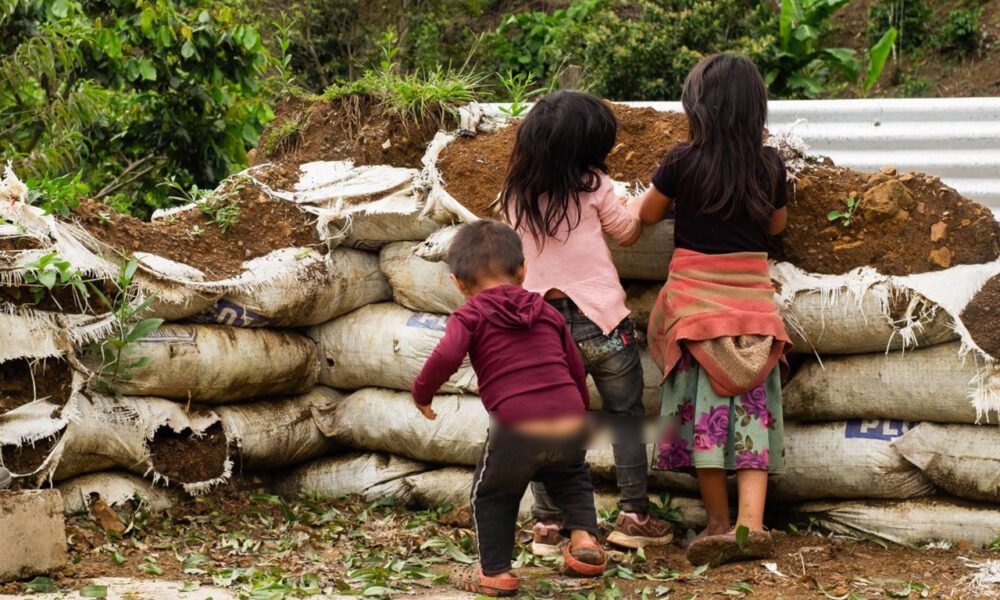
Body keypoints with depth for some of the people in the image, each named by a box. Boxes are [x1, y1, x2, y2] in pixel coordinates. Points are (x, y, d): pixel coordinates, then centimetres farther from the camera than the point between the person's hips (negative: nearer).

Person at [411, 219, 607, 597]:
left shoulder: (471, 315, 5)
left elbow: (446, 356, -13)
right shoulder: (546, 312, 21)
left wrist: (422, 393, 3)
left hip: (517, 428, -4)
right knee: (571, 477, 35)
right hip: (571, 424, 4)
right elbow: (576, 368, 25)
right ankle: (583, 535, 15)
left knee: (492, 495, 21)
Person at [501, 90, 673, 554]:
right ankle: (633, 515, 11)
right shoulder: (592, 186, -8)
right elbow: (627, 233, 6)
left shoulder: (516, 196, 3)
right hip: (600, 322, -3)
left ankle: (546, 524, 10)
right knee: (625, 416, 10)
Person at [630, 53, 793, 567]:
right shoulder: (769, 165, -1)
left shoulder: (683, 162, -9)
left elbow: (647, 215, 7)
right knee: (752, 405, 3)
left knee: (703, 404, 4)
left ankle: (719, 523, 5)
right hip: (752, 290, 2)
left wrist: (666, 192, 26)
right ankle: (752, 523, -10)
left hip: (695, 291, -2)